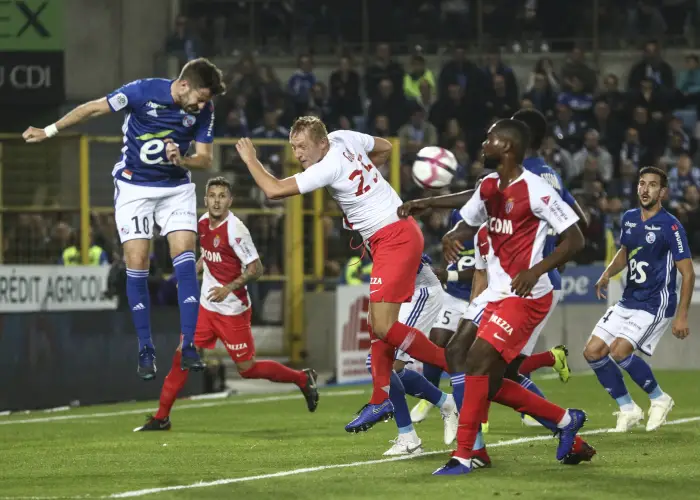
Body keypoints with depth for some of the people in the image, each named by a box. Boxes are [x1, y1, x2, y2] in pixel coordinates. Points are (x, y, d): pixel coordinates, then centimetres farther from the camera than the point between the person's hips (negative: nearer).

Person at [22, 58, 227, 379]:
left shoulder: (204, 111, -11)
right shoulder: (143, 92, -21)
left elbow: (205, 159, -5)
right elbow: (93, 109, -10)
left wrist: (182, 160, -28)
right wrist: (48, 132, -4)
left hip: (176, 186, 2)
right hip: (134, 186, -2)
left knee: (185, 259, -13)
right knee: (136, 262, -9)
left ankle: (189, 347, -12)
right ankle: (145, 351, 1)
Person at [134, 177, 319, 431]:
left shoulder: (235, 229, -19)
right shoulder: (203, 223, 3)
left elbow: (256, 268, -19)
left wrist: (229, 288, -27)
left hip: (233, 310, -7)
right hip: (206, 306, 7)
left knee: (246, 368, 0)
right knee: (182, 355, 0)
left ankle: (303, 379, 20)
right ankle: (161, 417, 7)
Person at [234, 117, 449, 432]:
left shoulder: (328, 168, -20)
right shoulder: (344, 138, 5)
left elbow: (273, 190, -21)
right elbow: (385, 148, 25)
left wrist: (250, 159, -7)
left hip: (394, 238, -10)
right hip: (390, 238, 10)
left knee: (383, 327, -16)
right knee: (378, 324, 10)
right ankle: (381, 401, 14)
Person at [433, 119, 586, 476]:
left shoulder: (535, 190, -14)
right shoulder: (489, 187, 10)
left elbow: (575, 239, -14)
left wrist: (537, 269, -26)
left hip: (526, 297, -9)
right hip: (498, 296, 9)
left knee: (478, 361, -18)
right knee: (491, 384, 7)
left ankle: (462, 456, -14)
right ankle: (566, 420, 25)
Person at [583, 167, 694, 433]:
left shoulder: (670, 226, -14)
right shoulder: (629, 218, 6)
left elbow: (688, 273, -13)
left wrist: (682, 316, -18)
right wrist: (607, 274, 3)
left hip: (656, 304, -7)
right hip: (628, 301, 8)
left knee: (619, 351, -22)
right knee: (593, 352, -2)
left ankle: (659, 399, 0)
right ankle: (628, 409, 11)